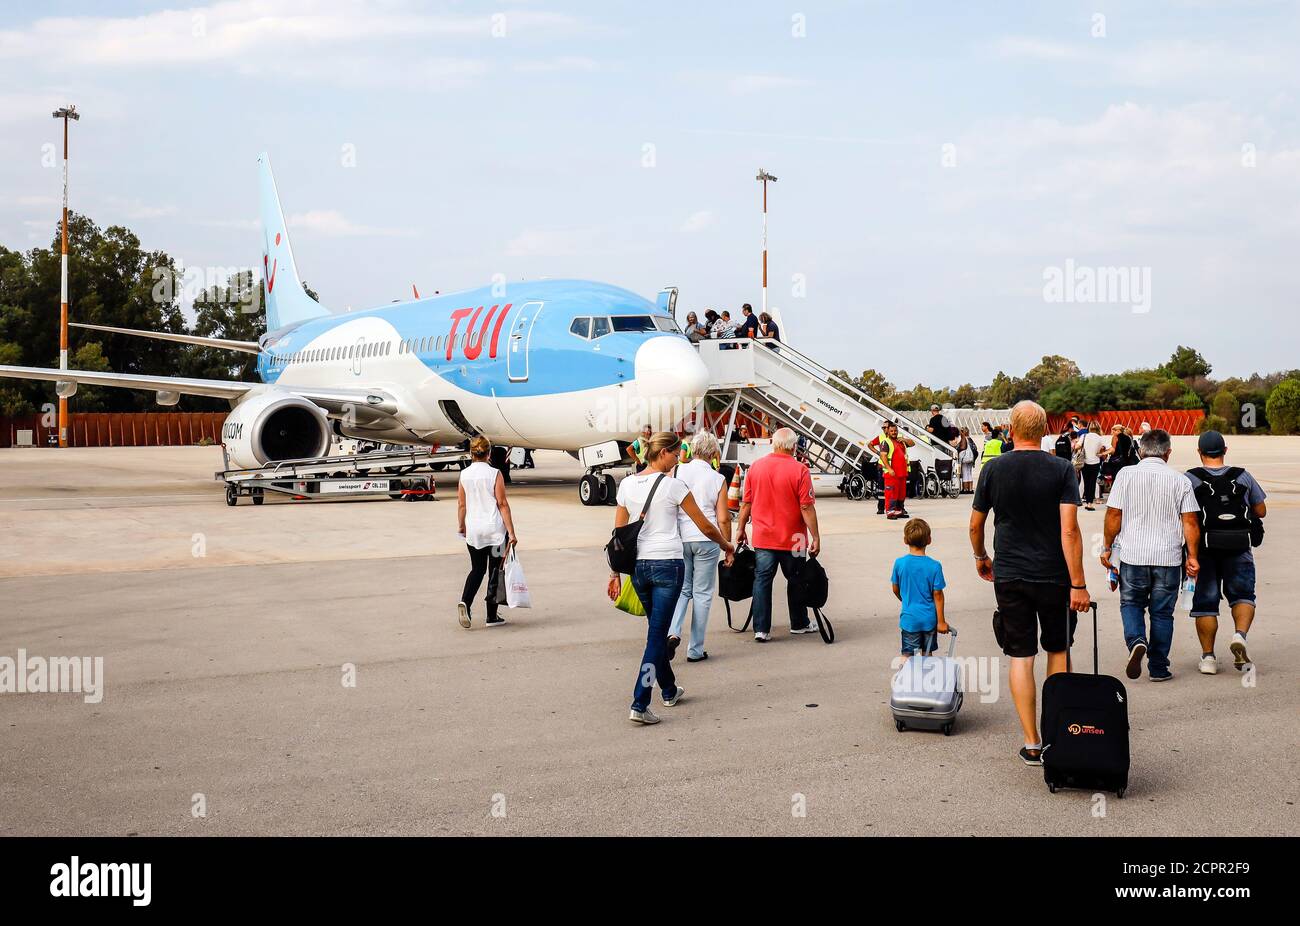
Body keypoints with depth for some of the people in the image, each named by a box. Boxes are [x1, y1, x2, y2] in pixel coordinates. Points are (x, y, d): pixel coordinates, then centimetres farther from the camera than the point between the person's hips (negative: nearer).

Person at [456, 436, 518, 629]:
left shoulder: (464, 475, 1)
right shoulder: (495, 474, -9)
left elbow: (461, 504, 7)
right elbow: (503, 504, -10)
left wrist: (461, 526, 23)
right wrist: (511, 532, -8)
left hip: (473, 531, 3)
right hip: (495, 529, -3)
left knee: (477, 569, 16)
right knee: (495, 570, 8)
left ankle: (464, 602, -8)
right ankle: (492, 616, 11)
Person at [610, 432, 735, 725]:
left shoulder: (627, 484, 6)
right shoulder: (673, 485, -8)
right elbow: (705, 527, -1)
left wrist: (616, 573, 14)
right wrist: (726, 546, 17)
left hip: (638, 565, 6)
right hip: (667, 565, -6)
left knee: (657, 629, 21)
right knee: (656, 634, -4)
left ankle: (669, 691, 36)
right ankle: (639, 705, -10)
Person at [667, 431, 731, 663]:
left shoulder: (677, 472, 0)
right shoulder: (717, 479, -3)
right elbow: (723, 519, -4)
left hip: (679, 538, 2)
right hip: (706, 540, -2)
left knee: (682, 589, 16)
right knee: (702, 593, 8)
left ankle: (673, 633, -8)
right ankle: (695, 650, 11)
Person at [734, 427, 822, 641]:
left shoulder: (755, 467, -1)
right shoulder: (799, 470, -12)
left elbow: (746, 503, 4)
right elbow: (807, 507, -13)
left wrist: (740, 529, 15)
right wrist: (816, 537, -8)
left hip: (763, 537, 2)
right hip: (792, 539, -2)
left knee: (762, 580, 6)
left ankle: (761, 629, 2)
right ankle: (799, 624, 28)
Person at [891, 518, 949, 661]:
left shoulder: (899, 563, -9)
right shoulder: (934, 566, -13)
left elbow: (896, 590, 4)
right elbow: (937, 595, -9)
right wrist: (941, 621, -1)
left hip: (909, 618, 0)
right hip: (929, 618, 0)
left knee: (907, 655, 3)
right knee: (927, 654, 16)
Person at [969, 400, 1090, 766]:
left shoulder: (993, 469, -1)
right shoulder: (1062, 469, -7)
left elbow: (975, 525, 7)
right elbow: (1070, 531, -14)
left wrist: (981, 557, 27)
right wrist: (1078, 584, -12)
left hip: (1009, 576, 1)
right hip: (1054, 576, 0)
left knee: (1021, 657, 3)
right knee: (1058, 651, 17)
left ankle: (1032, 744, 3)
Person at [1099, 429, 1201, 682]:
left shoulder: (1126, 475, -2)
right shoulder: (1180, 481, 0)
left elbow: (1113, 514, -3)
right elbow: (1190, 522, -2)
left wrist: (1108, 547, 7)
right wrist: (1192, 557, 4)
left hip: (1133, 556, 0)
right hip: (1168, 557, 1)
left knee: (1131, 603, 16)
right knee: (1162, 613, 10)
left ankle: (1136, 641, -11)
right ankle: (1158, 668, 13)